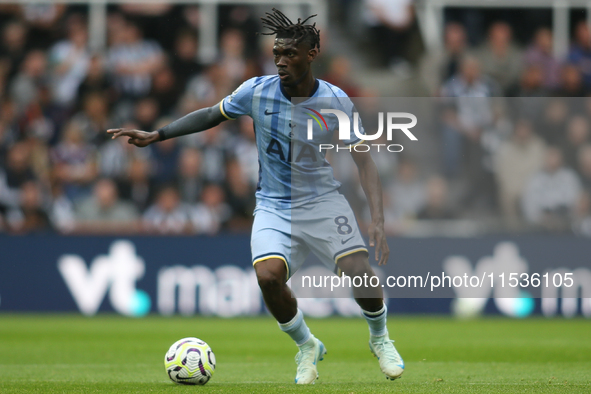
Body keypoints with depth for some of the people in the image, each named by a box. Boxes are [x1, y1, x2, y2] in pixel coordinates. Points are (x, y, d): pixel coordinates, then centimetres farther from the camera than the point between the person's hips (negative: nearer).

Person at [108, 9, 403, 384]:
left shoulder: (335, 101, -12)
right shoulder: (257, 91, -9)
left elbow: (364, 161, -13)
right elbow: (211, 115, 8)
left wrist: (377, 221, -24)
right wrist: (155, 135, 1)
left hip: (323, 201, -1)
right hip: (274, 206, 1)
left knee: (358, 272, -20)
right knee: (268, 274, -26)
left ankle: (380, 338, 15)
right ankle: (307, 347, 3)